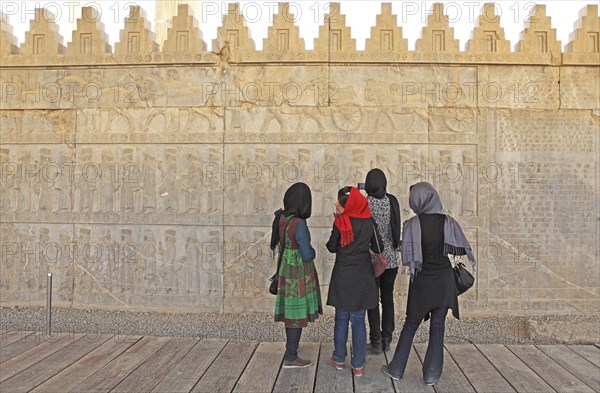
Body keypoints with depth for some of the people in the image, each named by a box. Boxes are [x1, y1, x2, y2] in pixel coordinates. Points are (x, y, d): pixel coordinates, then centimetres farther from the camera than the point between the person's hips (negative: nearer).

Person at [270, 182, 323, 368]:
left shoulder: (280, 218, -4)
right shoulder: (299, 224, -26)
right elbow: (308, 255, -24)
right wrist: (312, 250, 1)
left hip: (286, 273, 8)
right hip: (300, 276, -8)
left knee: (291, 311, 23)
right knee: (298, 316, 7)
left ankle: (291, 348, 40)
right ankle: (290, 357, 19)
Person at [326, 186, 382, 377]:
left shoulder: (340, 223, -11)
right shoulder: (369, 223, -4)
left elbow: (332, 247, -1)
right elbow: (377, 248, 5)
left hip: (342, 277, -1)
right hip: (362, 278, 2)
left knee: (341, 318, 13)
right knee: (359, 321, 8)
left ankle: (339, 359, 23)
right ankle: (358, 365, 14)